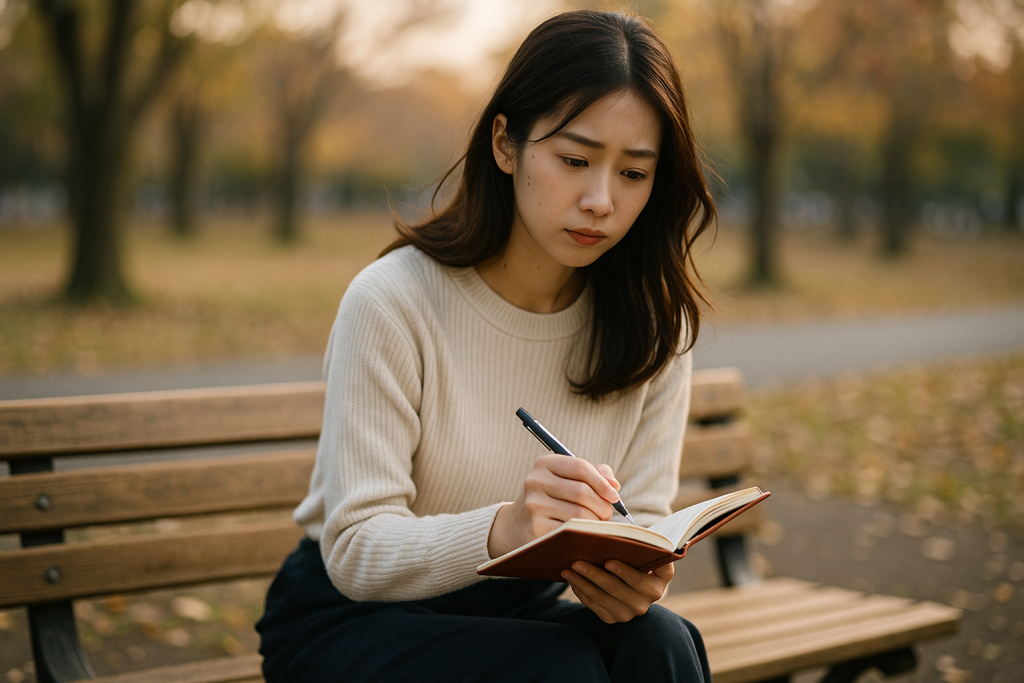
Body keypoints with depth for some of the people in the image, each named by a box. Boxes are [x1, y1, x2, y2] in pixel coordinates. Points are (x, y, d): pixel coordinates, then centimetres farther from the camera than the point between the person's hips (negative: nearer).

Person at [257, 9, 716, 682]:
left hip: (526, 612, 4)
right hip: (352, 617, -4)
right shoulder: (393, 300, -18)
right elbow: (356, 551, -20)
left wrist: (633, 574, -27)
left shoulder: (655, 326, -5)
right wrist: (503, 530, -40)